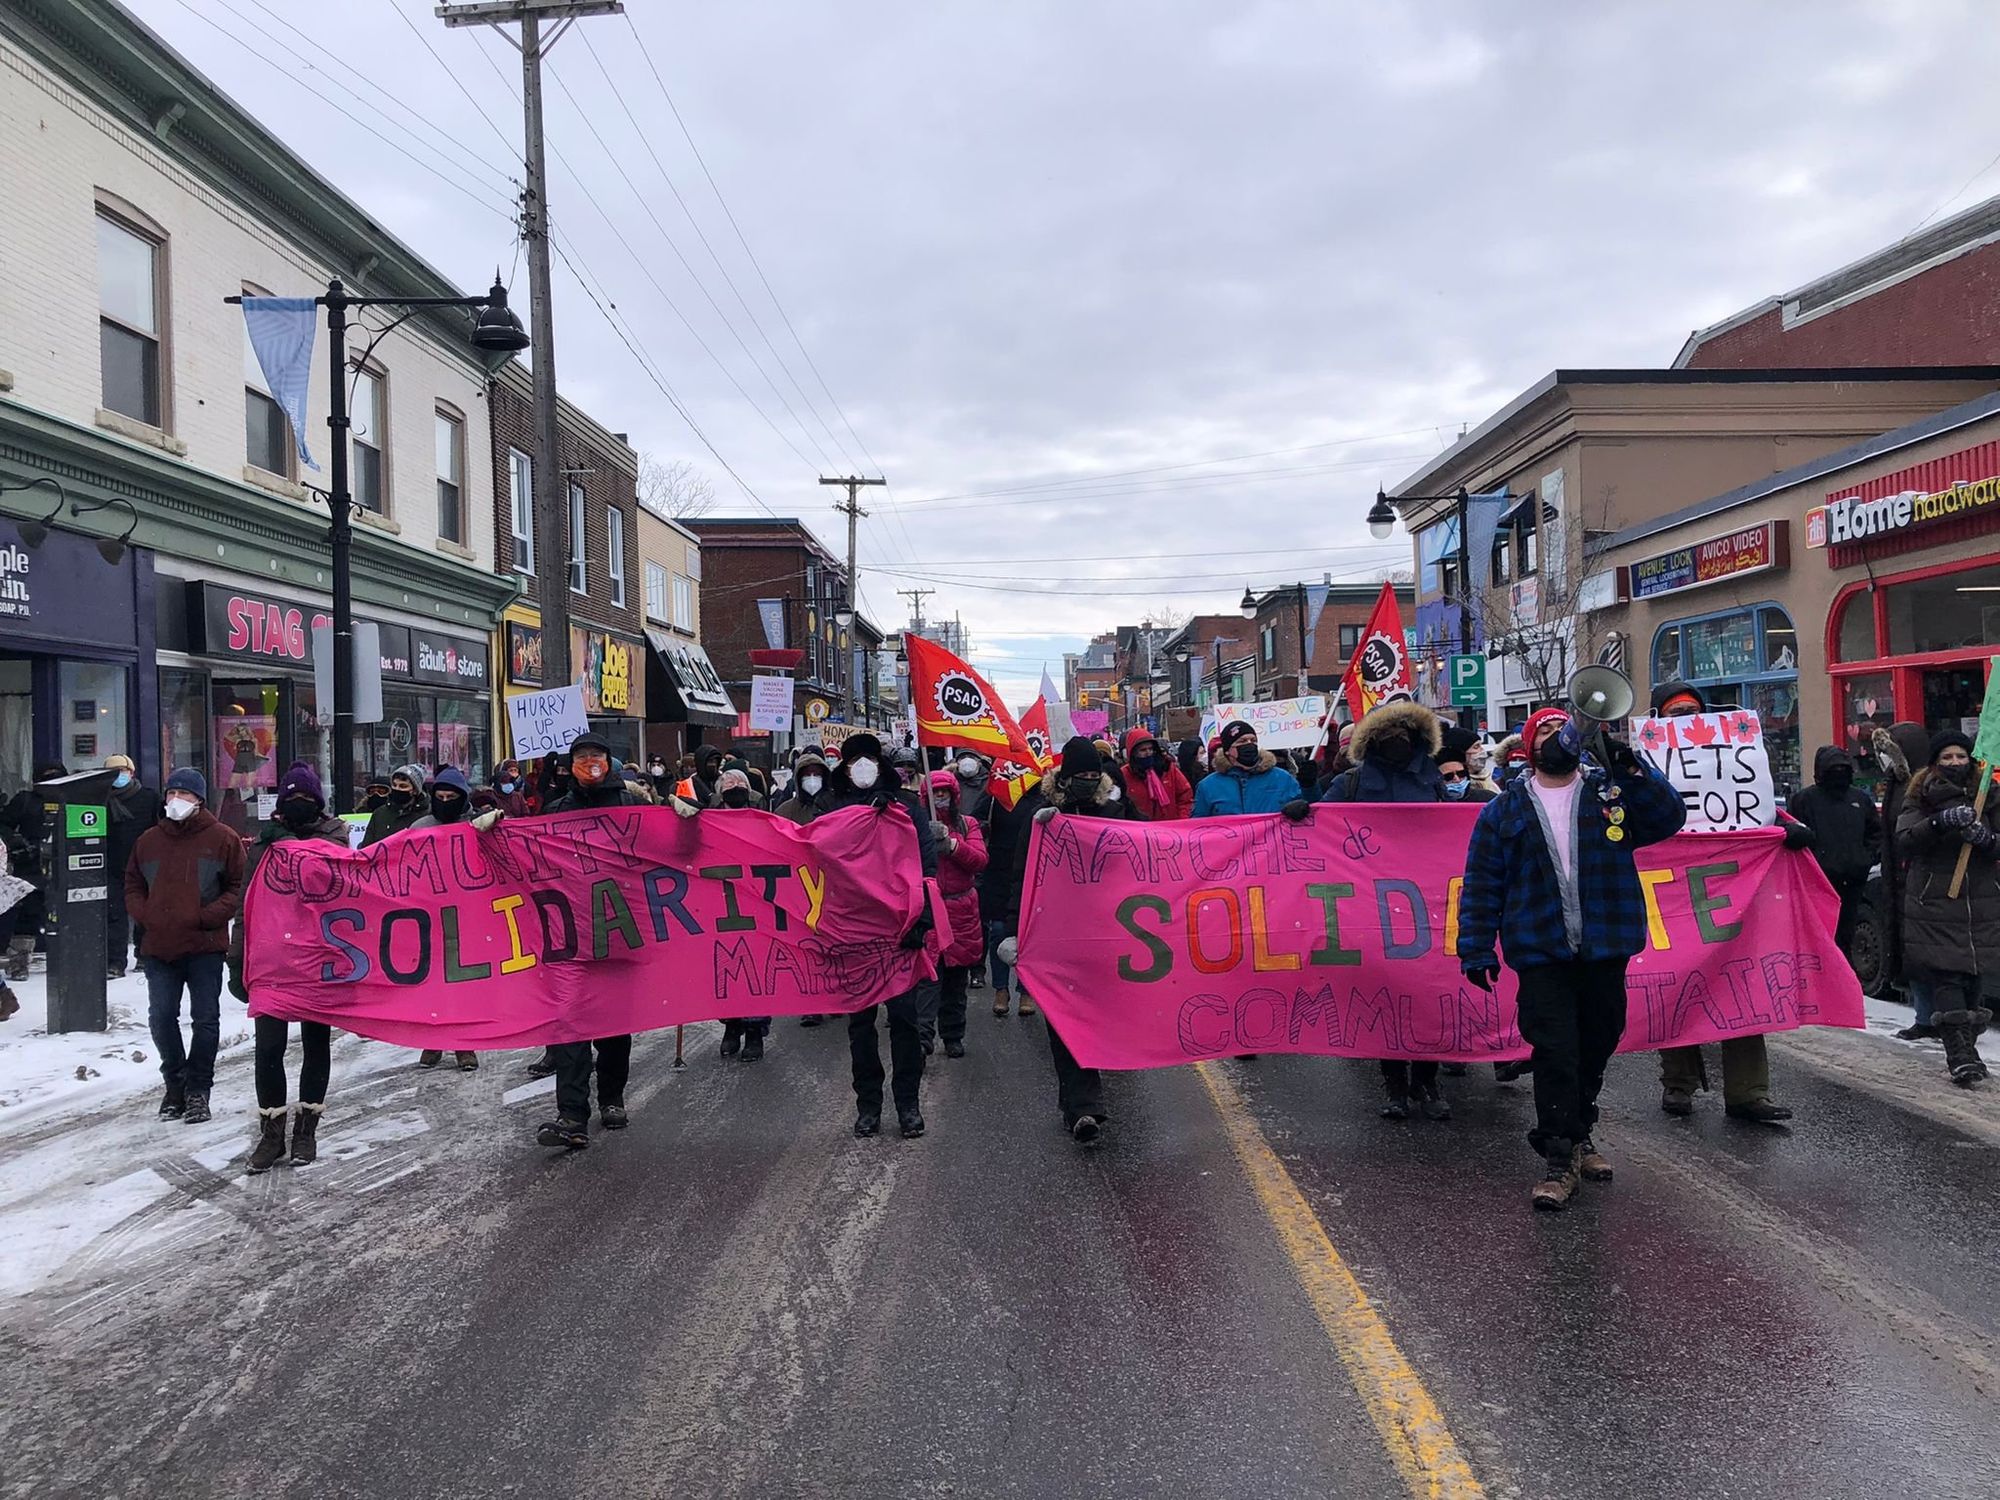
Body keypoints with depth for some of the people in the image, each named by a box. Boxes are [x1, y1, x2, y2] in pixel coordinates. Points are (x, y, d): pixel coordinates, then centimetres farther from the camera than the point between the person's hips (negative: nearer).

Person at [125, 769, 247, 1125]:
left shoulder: (222, 839, -1)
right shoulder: (149, 840, 10)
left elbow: (239, 886, -1)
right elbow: (133, 885, 17)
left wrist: (209, 915, -13)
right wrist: (144, 915, -1)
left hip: (205, 945, -3)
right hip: (159, 946, 4)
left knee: (205, 1018, 0)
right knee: (161, 1018, 4)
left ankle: (198, 1088, 11)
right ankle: (175, 1083, 21)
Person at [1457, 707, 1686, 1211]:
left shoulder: (1613, 792, 9)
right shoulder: (1505, 810, 6)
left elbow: (1669, 818, -5)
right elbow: (1481, 885, 4)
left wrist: (1632, 769, -16)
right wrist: (1476, 949, -2)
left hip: (1606, 950, 2)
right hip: (1542, 955, -2)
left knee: (1596, 1048, 14)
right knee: (1555, 1054, -7)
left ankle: (1578, 1135, 34)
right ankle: (1559, 1160, 2)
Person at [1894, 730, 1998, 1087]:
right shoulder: (1921, 798, 4)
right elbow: (1904, 841, -10)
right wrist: (1941, 822, -25)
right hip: (1934, 906, -2)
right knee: (1946, 978, -10)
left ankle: (1964, 1051, 11)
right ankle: (1962, 1057, -14)